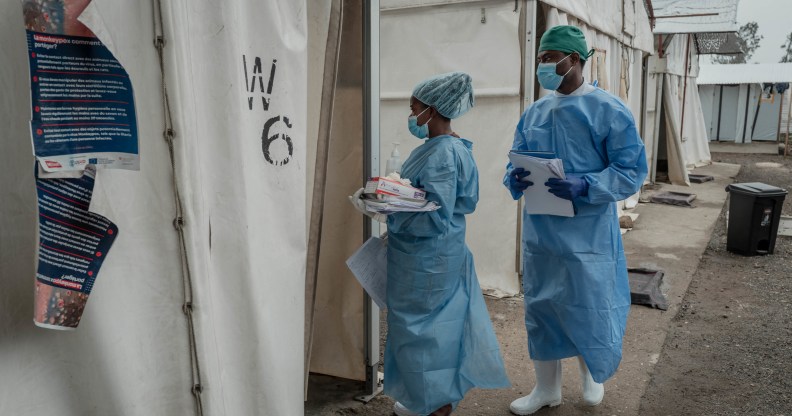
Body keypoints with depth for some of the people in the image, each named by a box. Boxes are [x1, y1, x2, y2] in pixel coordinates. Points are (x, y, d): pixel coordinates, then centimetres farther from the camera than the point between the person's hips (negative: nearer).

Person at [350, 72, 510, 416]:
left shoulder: (443, 153, -22)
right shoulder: (438, 147, 8)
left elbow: (436, 215, -27)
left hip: (426, 261, -10)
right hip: (427, 256, 10)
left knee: (420, 327, 5)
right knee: (434, 325, 19)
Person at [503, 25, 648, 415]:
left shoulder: (609, 111, -9)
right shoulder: (533, 113, 7)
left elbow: (632, 171, -10)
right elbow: (516, 163, 10)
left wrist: (585, 187, -25)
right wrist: (515, 178, -14)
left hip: (587, 235, -5)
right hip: (539, 232, 5)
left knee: (589, 310, 5)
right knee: (540, 309, 13)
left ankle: (592, 374, 38)